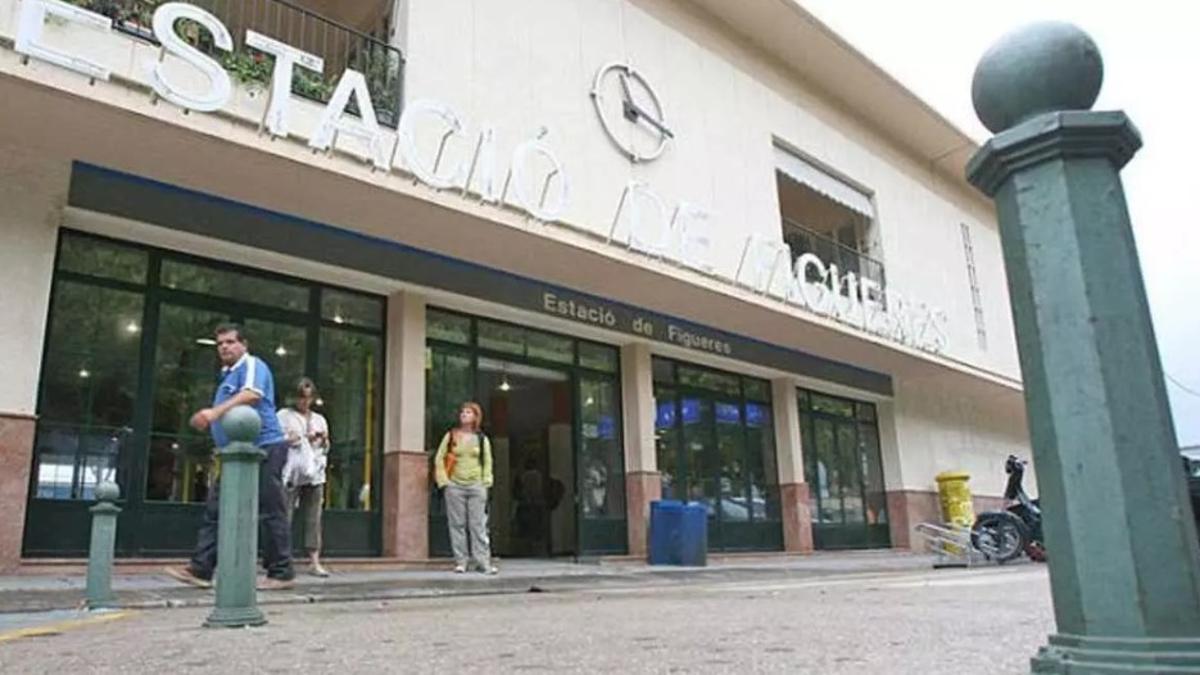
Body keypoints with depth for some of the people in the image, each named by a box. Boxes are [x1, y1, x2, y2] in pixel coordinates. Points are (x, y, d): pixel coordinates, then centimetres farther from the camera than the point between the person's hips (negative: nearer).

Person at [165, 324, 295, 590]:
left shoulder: (252, 365, -5)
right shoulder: (228, 374, 24)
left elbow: (252, 394, -27)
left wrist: (216, 411, -37)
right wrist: (208, 419, 17)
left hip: (264, 448, -10)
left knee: (271, 513, -5)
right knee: (216, 510, 5)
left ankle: (282, 573, 0)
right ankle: (200, 569, 8)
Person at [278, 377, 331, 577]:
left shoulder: (319, 419, 22)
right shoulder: (284, 416, 8)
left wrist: (324, 440, 4)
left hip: (314, 473, 4)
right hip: (291, 472, -4)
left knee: (314, 517, 0)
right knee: (284, 515, -8)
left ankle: (314, 561, 0)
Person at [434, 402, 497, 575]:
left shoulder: (482, 439, 10)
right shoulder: (450, 436, 7)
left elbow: (488, 462, 10)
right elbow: (439, 459, 5)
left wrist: (486, 483, 0)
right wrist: (444, 481, -4)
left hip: (476, 486, 0)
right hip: (455, 486, 0)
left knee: (479, 525, -3)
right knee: (457, 525, 2)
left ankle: (483, 562, -2)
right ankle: (460, 562, 8)